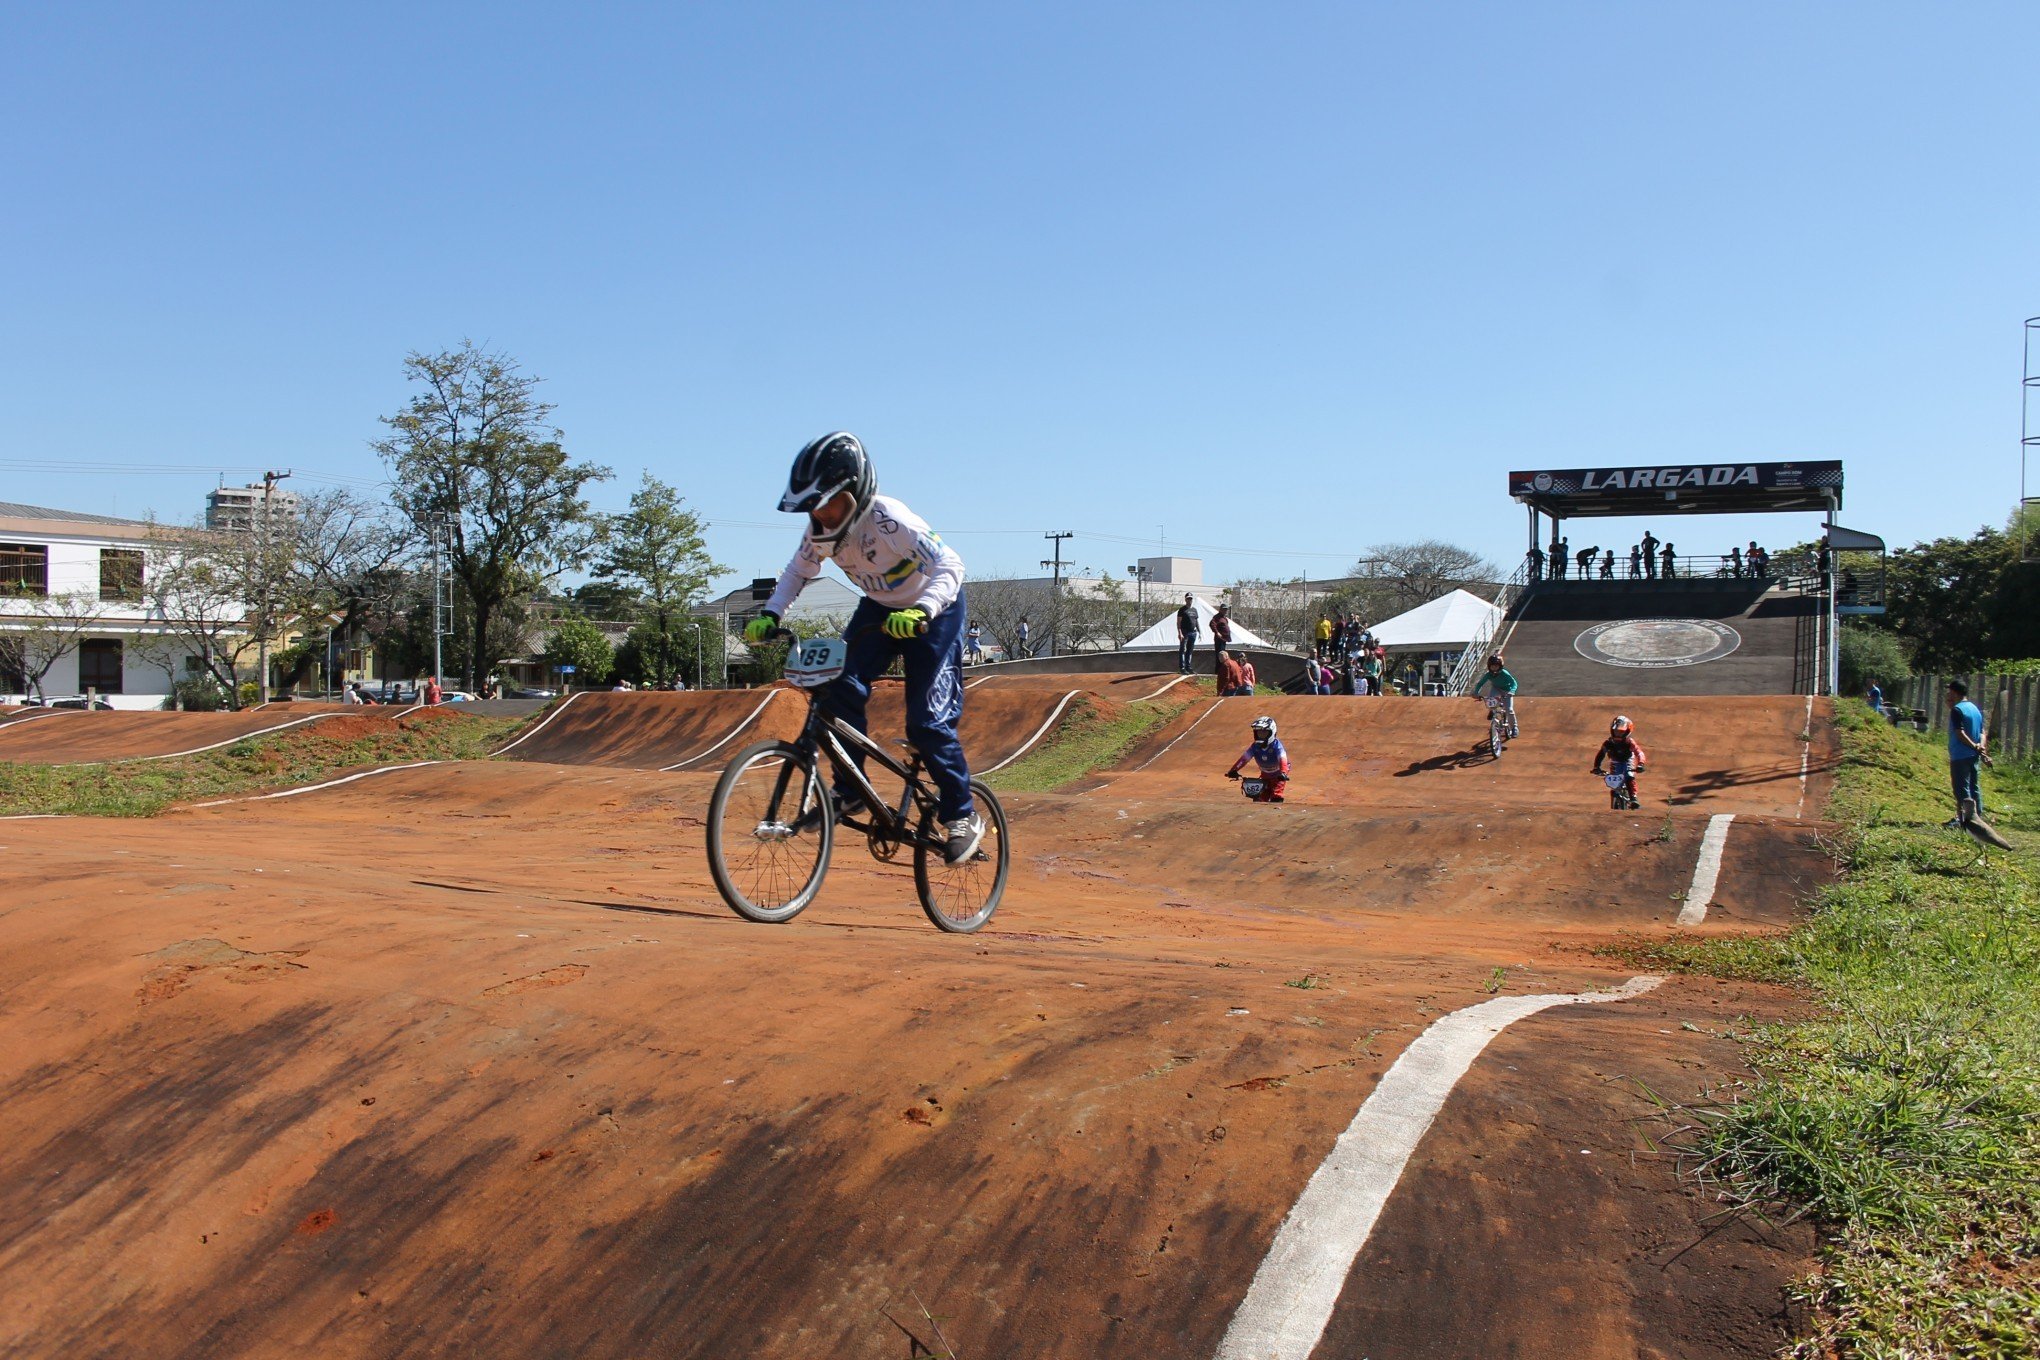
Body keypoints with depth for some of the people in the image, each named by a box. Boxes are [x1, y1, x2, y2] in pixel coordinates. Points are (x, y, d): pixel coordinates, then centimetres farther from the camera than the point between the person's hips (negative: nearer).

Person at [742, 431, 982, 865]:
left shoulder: (889, 520, -33)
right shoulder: (822, 527, -14)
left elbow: (949, 564, -38)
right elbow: (798, 571, 1)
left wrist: (920, 611, -55)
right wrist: (770, 615, -15)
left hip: (933, 611, -6)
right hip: (879, 607, 6)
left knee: (928, 722, -11)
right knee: (841, 687, -16)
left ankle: (962, 816, 5)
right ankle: (850, 791, -1)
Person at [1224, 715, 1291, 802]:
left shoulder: (1276, 745, -28)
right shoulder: (1255, 746, -16)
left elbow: (1282, 759, -42)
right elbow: (1244, 758, -21)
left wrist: (1283, 773, -60)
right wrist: (1233, 771, -35)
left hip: (1278, 774, -5)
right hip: (1265, 774, 5)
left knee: (1276, 797, -20)